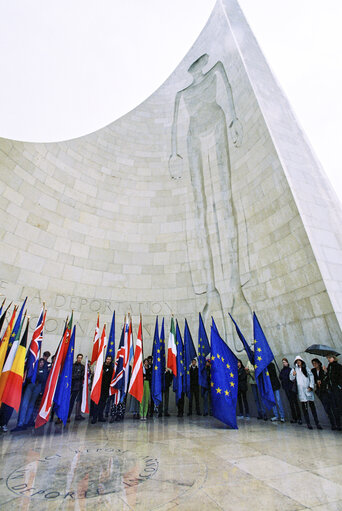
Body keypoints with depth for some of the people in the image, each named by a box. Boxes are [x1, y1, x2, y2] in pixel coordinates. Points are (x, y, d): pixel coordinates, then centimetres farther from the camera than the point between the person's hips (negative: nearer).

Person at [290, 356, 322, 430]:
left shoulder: (306, 368, 12)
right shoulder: (294, 369, 9)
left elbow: (311, 377, 7)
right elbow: (291, 379, 6)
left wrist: (311, 386, -4)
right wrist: (293, 375, -14)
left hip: (308, 389, 1)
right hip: (301, 390, -1)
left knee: (312, 405, -1)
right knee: (304, 406, -1)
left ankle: (317, 423, 6)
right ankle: (308, 423, 4)